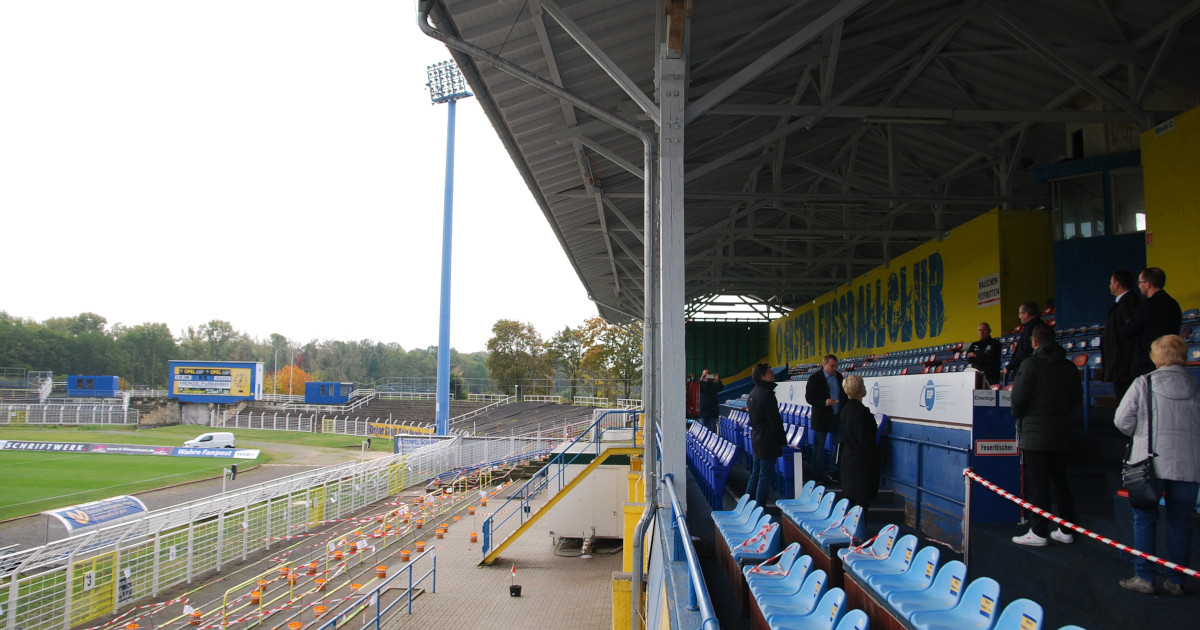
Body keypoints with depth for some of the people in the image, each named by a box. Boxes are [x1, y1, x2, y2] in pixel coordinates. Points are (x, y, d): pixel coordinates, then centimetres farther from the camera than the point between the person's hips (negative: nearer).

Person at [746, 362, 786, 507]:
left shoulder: (753, 393, 11)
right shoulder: (766, 394, -19)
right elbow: (775, 420, -18)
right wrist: (783, 439, -9)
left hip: (756, 437, 10)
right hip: (768, 440, -9)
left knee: (756, 473, 18)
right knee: (765, 475, -3)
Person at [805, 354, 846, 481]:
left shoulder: (839, 377, 8)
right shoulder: (814, 379, -10)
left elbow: (843, 395, 18)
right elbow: (809, 397, -12)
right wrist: (824, 402, -25)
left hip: (837, 417, 5)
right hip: (821, 417, -5)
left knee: (839, 444, 8)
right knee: (819, 446, 3)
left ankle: (833, 470, 21)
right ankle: (820, 472, 14)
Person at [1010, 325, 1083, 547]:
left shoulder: (1031, 364, -12)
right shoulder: (1069, 366, 6)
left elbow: (1019, 397, -15)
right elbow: (1077, 399, 9)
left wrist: (1018, 416, 3)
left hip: (1035, 433, -6)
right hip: (1060, 432, 6)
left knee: (1037, 483, -1)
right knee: (1060, 481, 15)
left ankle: (1039, 532, 2)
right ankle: (1066, 530, 21)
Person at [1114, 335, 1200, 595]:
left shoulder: (1144, 383, -6)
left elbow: (1123, 420, -5)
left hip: (1151, 463, -2)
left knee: (1145, 518, 9)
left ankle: (1144, 577, 9)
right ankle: (1176, 580, 16)